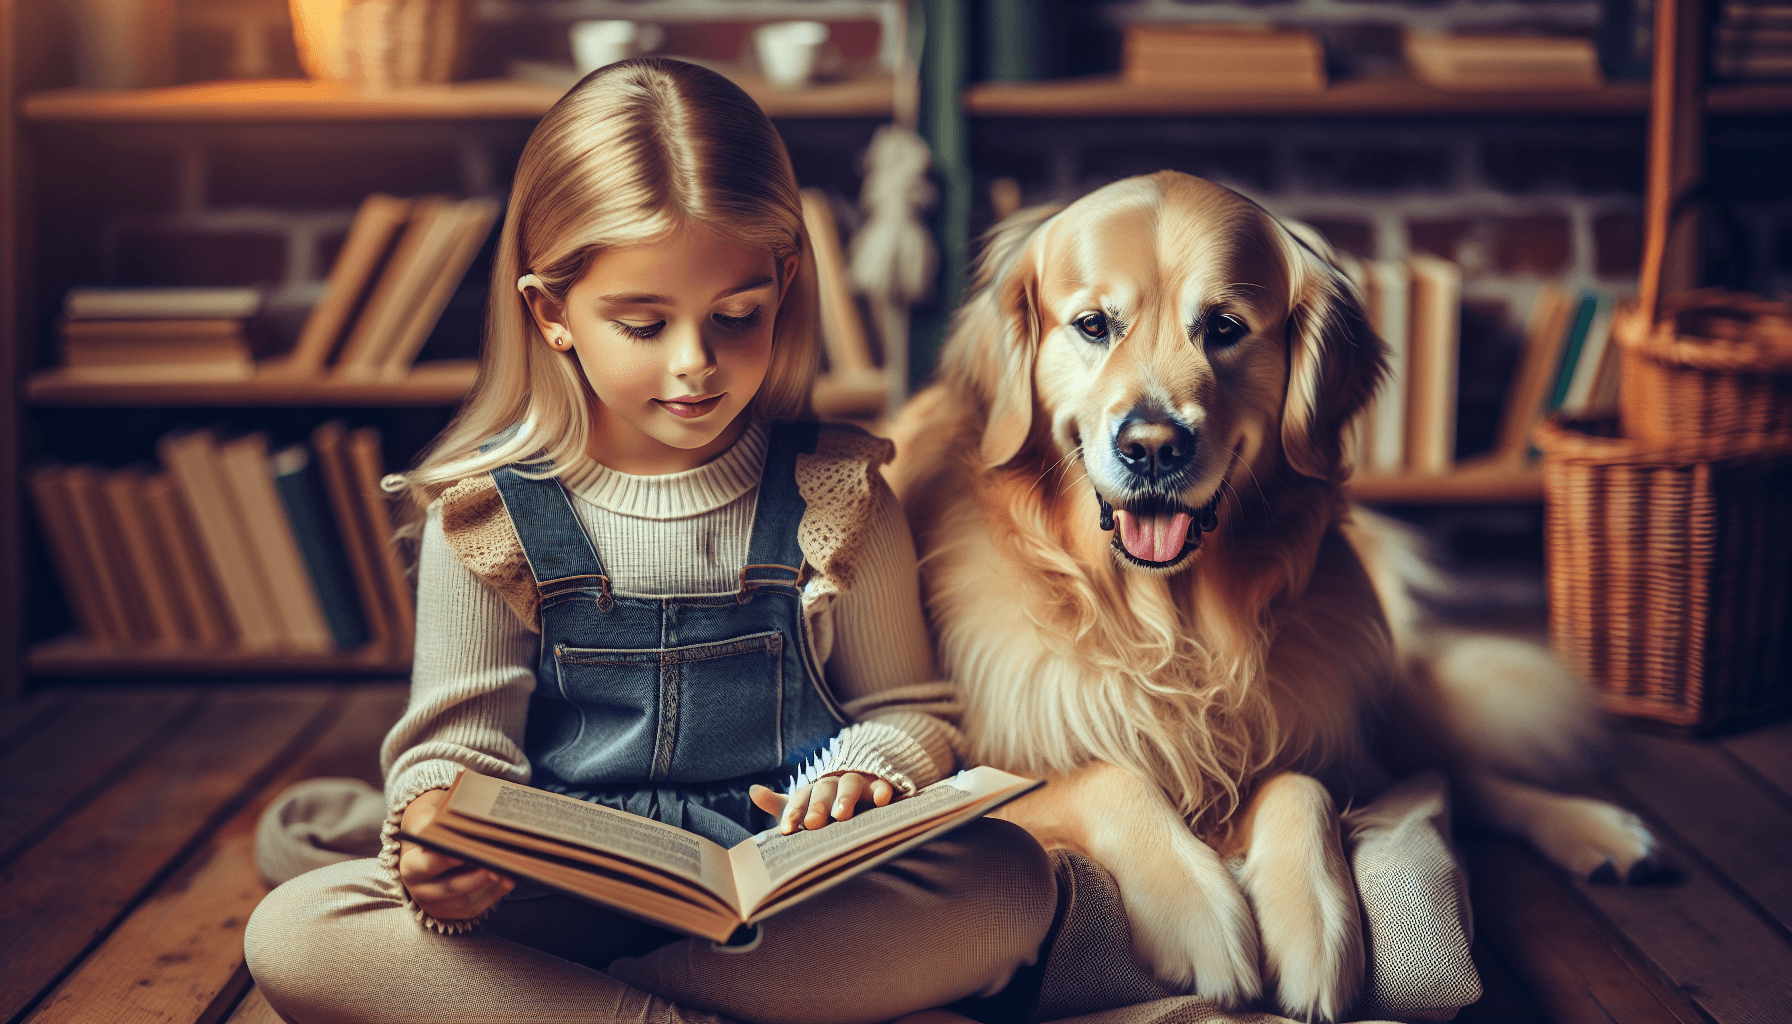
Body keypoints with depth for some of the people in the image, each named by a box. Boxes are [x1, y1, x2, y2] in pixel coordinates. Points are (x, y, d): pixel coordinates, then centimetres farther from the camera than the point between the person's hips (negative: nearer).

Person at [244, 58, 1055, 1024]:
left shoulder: (834, 498, 2)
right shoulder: (487, 511, 0)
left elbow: (905, 708, 9)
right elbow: (457, 742, 0)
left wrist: (856, 777, -15)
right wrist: (436, 838, -24)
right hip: (563, 895, -1)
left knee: (1009, 883, -28)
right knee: (292, 932, -24)